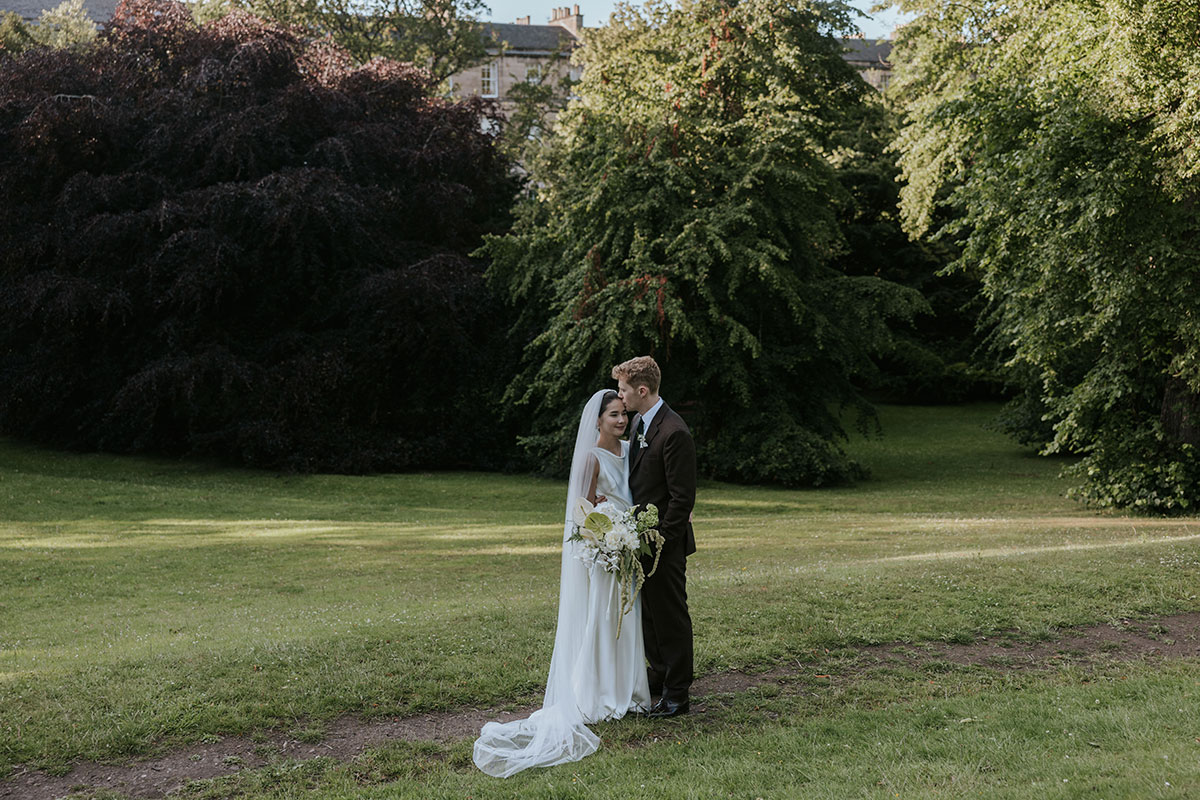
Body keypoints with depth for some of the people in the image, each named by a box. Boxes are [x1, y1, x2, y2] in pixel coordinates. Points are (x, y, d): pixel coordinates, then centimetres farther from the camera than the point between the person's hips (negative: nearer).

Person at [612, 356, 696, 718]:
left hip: (666, 543, -9)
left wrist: (660, 540, -19)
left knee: (671, 615, 1)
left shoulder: (675, 432, -20)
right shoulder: (639, 421, 10)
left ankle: (676, 695, 10)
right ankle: (658, 676, 35)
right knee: (648, 613, 19)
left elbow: (682, 497, -20)